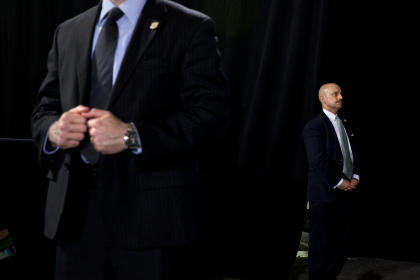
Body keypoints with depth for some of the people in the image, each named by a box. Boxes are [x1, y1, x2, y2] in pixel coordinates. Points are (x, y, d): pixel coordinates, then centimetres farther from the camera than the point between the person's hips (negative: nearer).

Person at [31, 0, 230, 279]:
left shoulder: (191, 28, -2)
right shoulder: (67, 32, 15)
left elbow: (211, 116, -11)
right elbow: (43, 111, 17)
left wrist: (131, 136, -19)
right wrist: (54, 130, -6)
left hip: (153, 216, -4)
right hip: (76, 212, 5)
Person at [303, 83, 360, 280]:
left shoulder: (344, 125, 16)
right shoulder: (314, 126, -10)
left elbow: (353, 155, 20)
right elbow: (318, 162, -17)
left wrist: (355, 178, 4)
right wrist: (339, 182, -13)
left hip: (346, 192, 7)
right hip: (325, 194, -7)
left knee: (342, 240, 9)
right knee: (321, 242, 1)